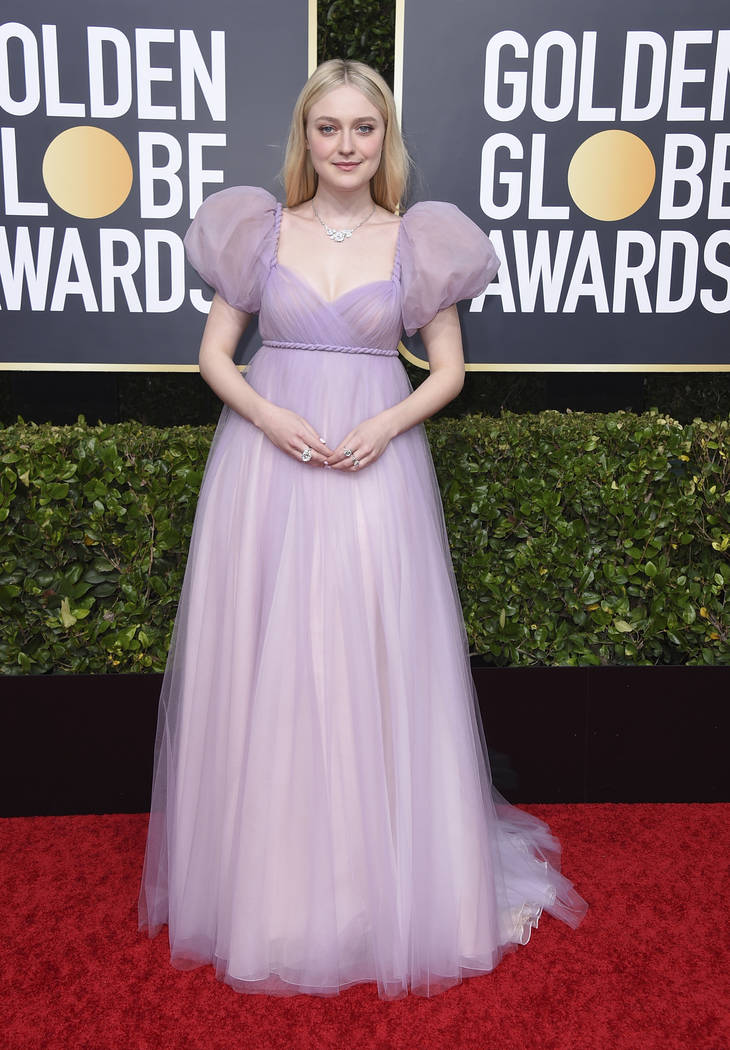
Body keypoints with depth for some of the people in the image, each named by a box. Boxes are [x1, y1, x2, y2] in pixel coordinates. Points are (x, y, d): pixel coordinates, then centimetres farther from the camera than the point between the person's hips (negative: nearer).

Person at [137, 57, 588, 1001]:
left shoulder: (418, 241, 6)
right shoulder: (259, 231, 7)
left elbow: (448, 369, 8)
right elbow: (214, 355, 8)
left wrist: (386, 425, -10)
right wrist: (268, 415, -11)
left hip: (376, 468, 0)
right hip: (265, 463, 1)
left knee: (375, 667, 1)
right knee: (265, 666, 4)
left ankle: (388, 881, 20)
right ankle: (269, 880, 23)